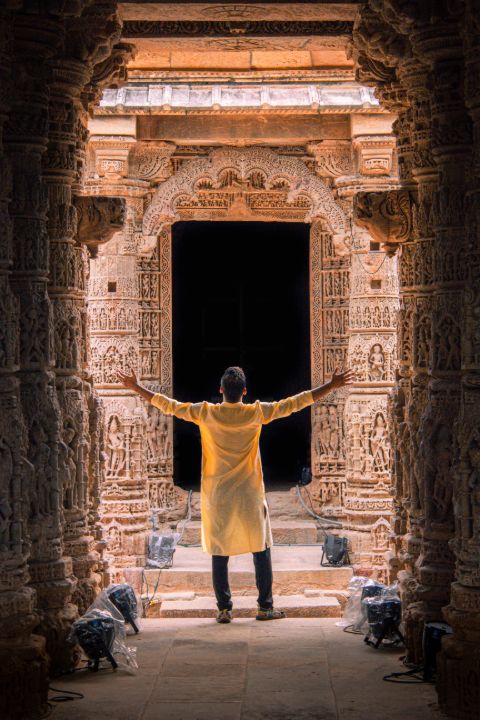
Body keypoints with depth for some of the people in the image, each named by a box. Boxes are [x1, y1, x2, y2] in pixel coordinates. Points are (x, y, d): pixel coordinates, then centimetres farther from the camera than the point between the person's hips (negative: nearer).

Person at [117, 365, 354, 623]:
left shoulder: (206, 413, -5)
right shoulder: (256, 413, -7)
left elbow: (170, 406, 2)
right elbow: (293, 404, -3)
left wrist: (136, 388, 13)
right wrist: (331, 386, 2)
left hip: (216, 496, 1)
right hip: (250, 495, -1)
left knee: (219, 553, 6)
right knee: (261, 550, 9)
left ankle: (224, 609, 5)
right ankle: (265, 606, 9)